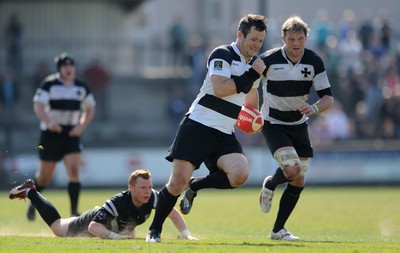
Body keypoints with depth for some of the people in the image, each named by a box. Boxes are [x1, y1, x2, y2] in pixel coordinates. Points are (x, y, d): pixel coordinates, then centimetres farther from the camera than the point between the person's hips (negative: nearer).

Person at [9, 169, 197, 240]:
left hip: (118, 227, 5)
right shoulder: (117, 202, -47)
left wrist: (186, 234, -31)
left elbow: (173, 213, -19)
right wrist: (113, 236, -60)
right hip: (94, 222, -5)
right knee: (56, 226, 18)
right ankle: (29, 191, 36)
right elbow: (93, 227, -46)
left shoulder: (152, 197, -34)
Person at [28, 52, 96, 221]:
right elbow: (38, 106, -14)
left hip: (71, 134, 3)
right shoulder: (49, 84, -7)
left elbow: (90, 109, 14)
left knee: (74, 170, -15)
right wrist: (49, 122, -32)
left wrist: (81, 126, -4)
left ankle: (74, 211, -15)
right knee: (45, 175, 7)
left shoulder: (82, 88, 6)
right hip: (51, 134, -3)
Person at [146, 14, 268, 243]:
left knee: (240, 174, -21)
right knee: (178, 181, -9)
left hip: (225, 136, 6)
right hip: (197, 127, -6)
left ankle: (195, 187, 5)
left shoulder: (255, 63, 13)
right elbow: (220, 89, -24)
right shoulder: (222, 55, -10)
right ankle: (155, 231, 10)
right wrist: (251, 74, -20)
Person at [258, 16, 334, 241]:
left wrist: (314, 108, -28)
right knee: (292, 169, -25)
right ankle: (269, 185, 10)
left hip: (299, 125, 4)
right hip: (273, 125, -4)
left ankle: (278, 230, 17)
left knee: (298, 182, 2)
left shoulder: (314, 62, -9)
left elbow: (328, 97, -7)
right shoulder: (269, 60, -17)